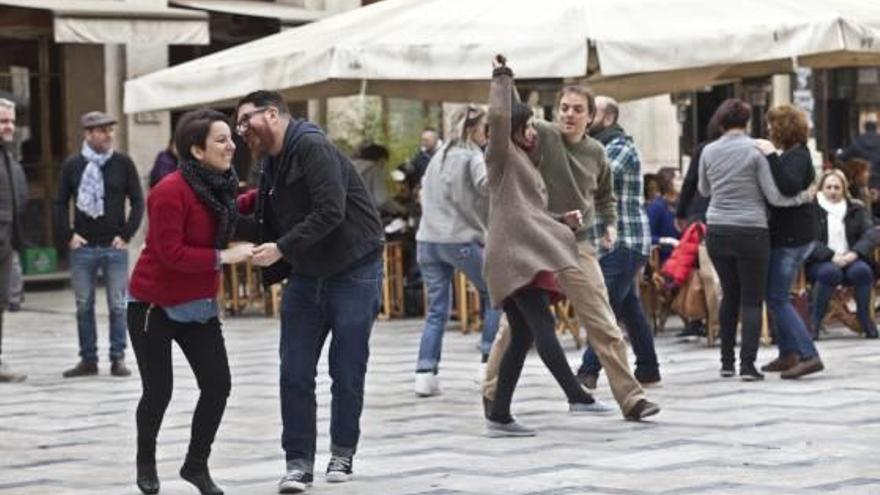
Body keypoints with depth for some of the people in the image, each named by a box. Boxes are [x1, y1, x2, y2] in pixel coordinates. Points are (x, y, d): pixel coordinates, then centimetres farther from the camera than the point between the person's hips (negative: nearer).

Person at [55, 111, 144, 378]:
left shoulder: (123, 163, 0)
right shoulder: (72, 165, 3)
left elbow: (137, 201, 3)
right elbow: (61, 203, 9)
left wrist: (126, 234, -4)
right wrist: (68, 235, 0)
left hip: (115, 246, -1)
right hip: (83, 246, 1)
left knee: (117, 305, 2)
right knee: (84, 306, 6)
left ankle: (118, 359, 10)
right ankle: (88, 359, 13)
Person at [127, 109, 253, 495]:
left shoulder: (219, 185, 0)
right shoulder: (171, 191, -24)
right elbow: (171, 252, -26)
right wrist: (223, 257, -25)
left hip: (199, 305, 7)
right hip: (155, 306, -7)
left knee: (218, 385, -1)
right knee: (159, 391, 3)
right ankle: (146, 463, 29)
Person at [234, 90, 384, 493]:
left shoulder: (312, 147, -18)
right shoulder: (272, 165, 10)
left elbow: (331, 211, -27)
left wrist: (281, 249, -25)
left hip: (353, 273, -8)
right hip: (306, 276, 8)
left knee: (347, 371, 2)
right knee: (295, 373, 0)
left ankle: (342, 454, 18)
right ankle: (299, 462, 4)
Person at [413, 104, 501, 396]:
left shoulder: (439, 156, 18)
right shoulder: (472, 156, -4)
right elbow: (486, 185, -23)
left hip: (427, 240, 6)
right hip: (460, 239, -6)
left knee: (436, 310, 8)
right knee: (494, 295, 11)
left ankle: (425, 373, -4)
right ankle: (489, 363, 6)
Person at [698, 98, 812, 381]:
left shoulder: (709, 152, 3)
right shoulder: (756, 151, -8)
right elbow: (774, 196, -8)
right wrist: (804, 196, 7)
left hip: (717, 231, 4)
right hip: (751, 231, -4)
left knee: (729, 296, 16)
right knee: (752, 300, 1)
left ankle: (726, 362, 17)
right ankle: (747, 364, -8)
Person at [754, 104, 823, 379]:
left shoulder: (797, 156, -15)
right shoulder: (791, 155, 16)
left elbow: (789, 187, -33)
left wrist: (771, 157, -31)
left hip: (791, 239, -10)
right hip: (785, 236, 10)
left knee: (777, 298, -11)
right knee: (775, 297, 14)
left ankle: (809, 356, -15)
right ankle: (788, 354, 19)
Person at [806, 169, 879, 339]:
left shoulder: (856, 210, 15)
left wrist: (855, 253, -18)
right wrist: (831, 256, -23)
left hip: (850, 260, 3)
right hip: (820, 263, -3)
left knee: (862, 271, -32)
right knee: (831, 272, -37)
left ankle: (865, 319, -14)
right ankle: (815, 320, -23)